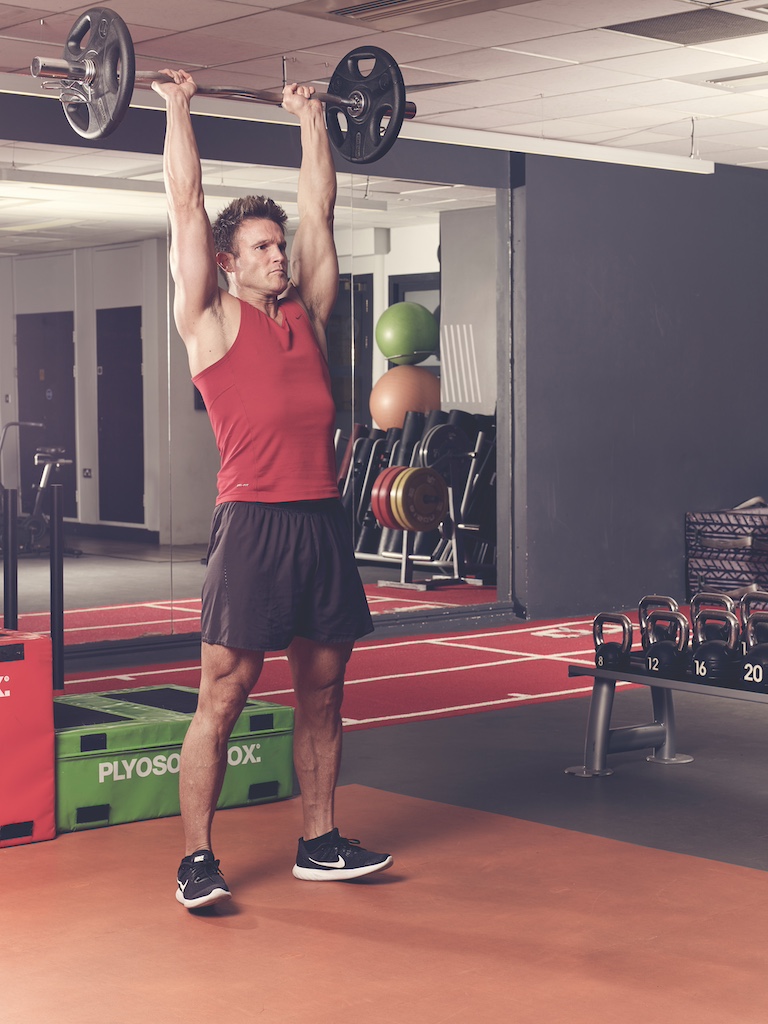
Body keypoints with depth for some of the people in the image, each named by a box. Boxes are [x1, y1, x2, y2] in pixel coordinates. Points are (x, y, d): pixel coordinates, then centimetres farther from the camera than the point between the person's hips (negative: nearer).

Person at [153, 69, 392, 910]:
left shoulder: (306, 312, 16)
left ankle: (319, 846, 22)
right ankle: (196, 860, 5)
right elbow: (185, 203, 2)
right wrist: (178, 106, 9)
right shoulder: (211, 319, 2)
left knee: (321, 693, 11)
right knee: (222, 698, -2)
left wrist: (310, 115, 30)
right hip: (254, 523, -6)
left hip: (323, 520, 6)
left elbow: (318, 206, 24)